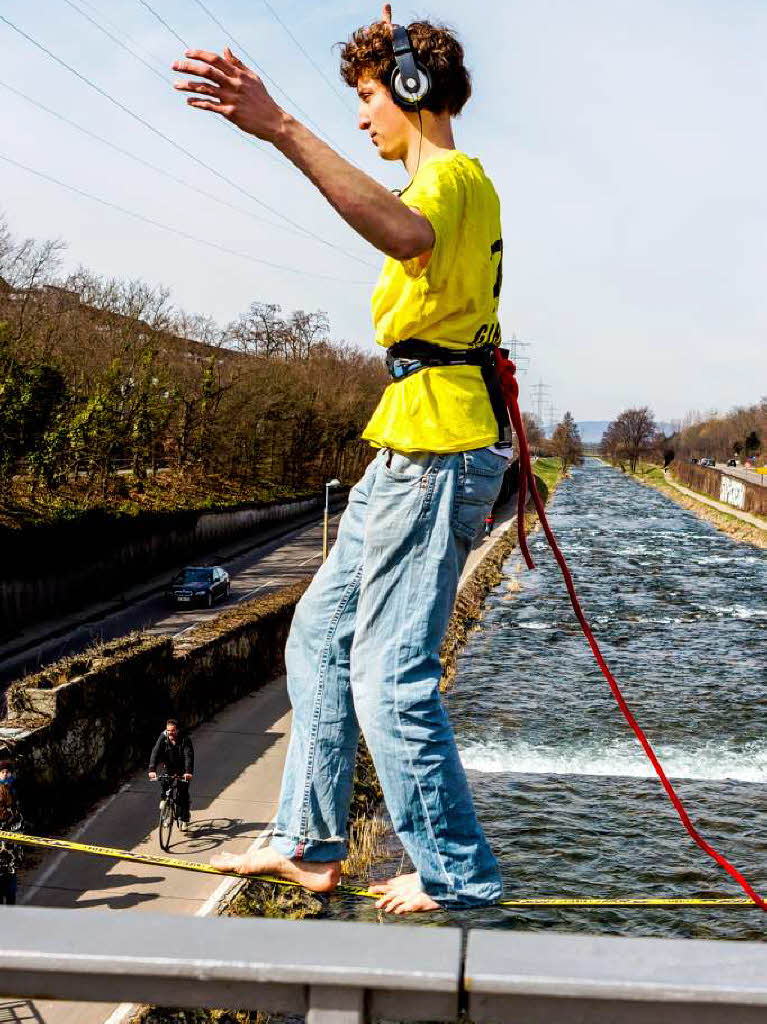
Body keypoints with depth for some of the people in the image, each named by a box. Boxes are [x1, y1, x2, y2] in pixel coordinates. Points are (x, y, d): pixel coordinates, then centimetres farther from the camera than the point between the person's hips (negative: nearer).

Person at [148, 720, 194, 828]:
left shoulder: (185, 739, -20)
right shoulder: (163, 738, -15)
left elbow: (189, 755, -29)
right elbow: (155, 752, -24)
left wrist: (189, 771, -44)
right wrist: (152, 769, -39)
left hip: (182, 770, -2)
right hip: (168, 768, 2)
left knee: (182, 794, -8)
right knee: (164, 790, -9)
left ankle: (184, 818, 3)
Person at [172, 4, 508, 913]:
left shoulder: (452, 174, -10)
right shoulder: (454, 185, 24)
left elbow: (407, 234, -34)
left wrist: (282, 131, -43)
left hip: (436, 448, -11)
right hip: (413, 451, 11)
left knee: (390, 673, -10)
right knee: (321, 633, 13)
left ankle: (455, 878, 2)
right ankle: (308, 845, 20)